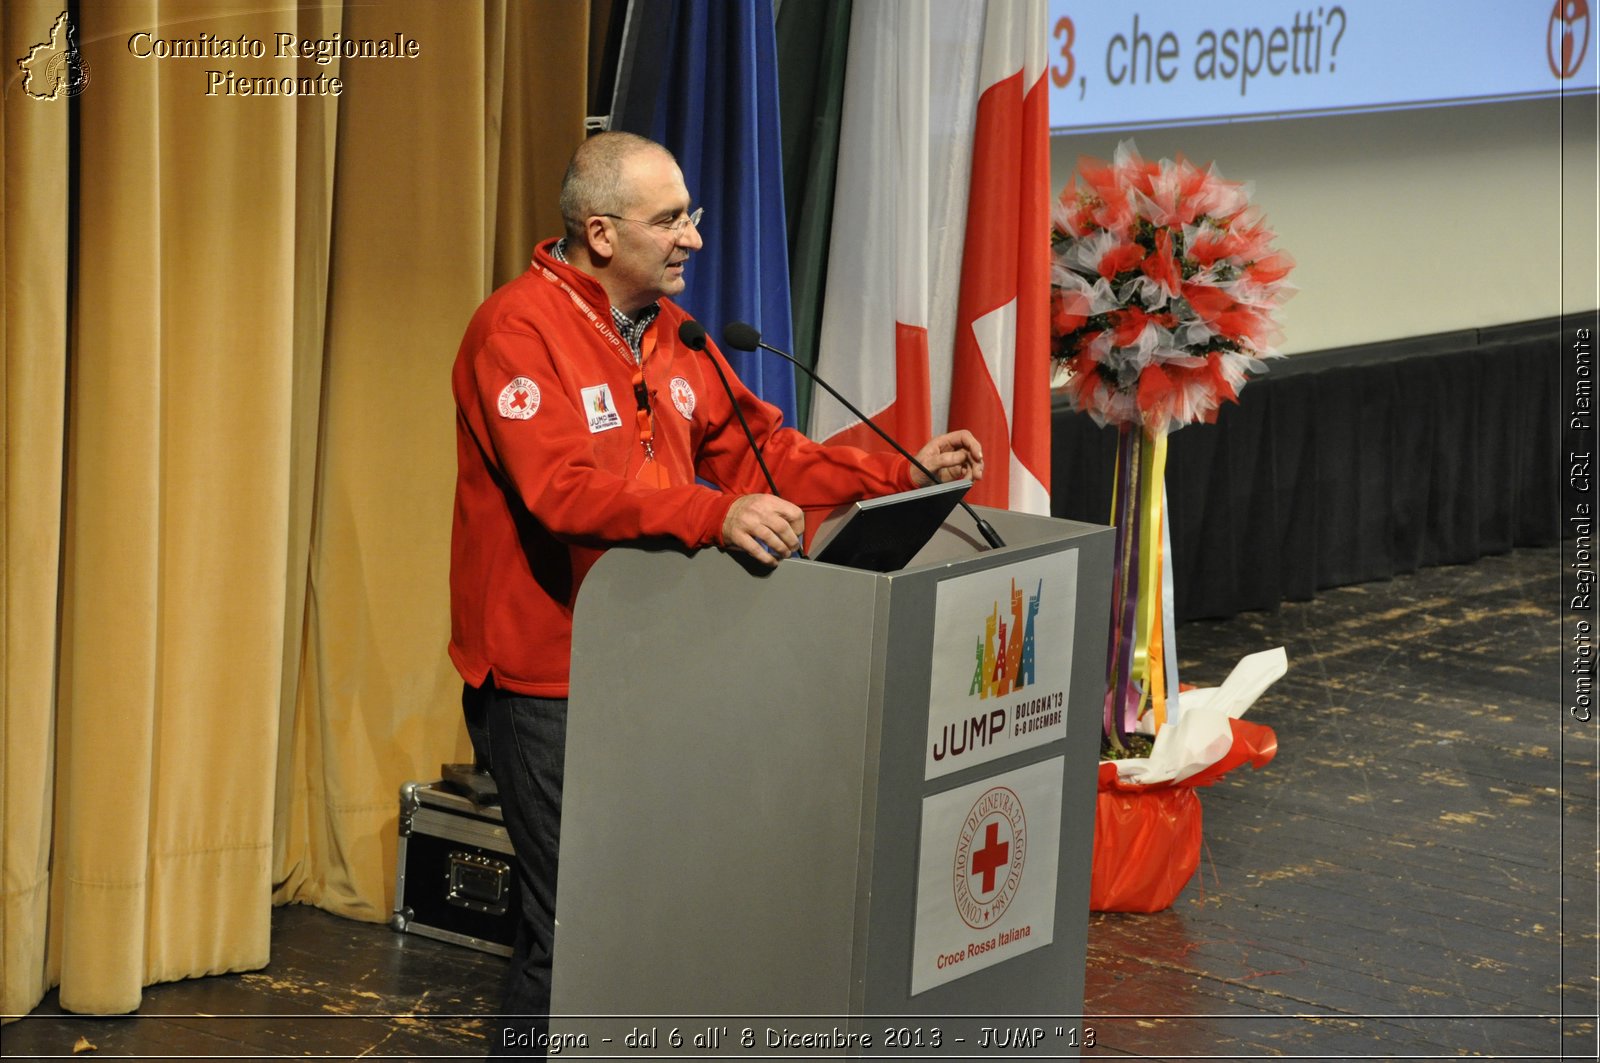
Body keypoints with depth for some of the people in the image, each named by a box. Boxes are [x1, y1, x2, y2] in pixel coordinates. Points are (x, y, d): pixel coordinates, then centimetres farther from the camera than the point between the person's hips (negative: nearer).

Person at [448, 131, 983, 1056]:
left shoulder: (671, 332, 12)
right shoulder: (519, 332, -14)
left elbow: (759, 450, 15)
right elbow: (563, 488, -27)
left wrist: (902, 474, 4)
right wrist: (714, 515, -38)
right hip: (545, 678, -8)